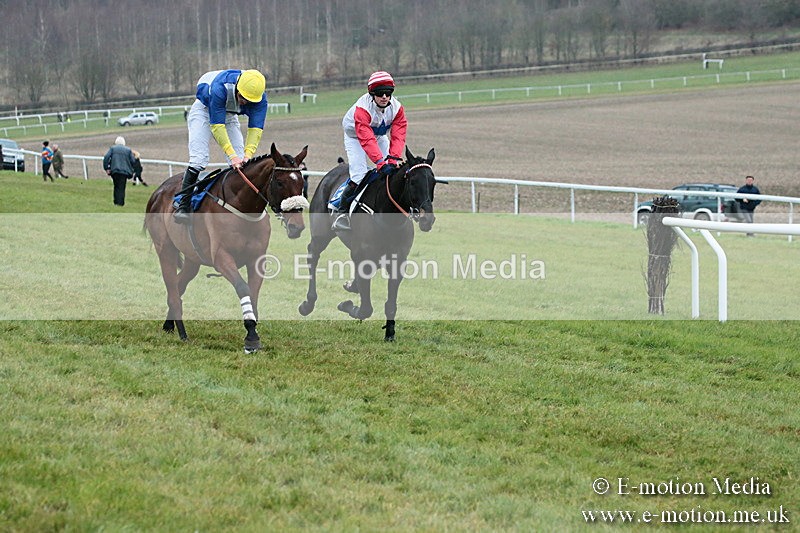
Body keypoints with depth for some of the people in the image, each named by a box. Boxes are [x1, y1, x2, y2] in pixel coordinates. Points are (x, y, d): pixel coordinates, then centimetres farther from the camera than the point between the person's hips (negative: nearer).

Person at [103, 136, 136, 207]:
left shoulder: (112, 148, 7)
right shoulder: (128, 150, 8)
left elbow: (106, 157, -4)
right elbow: (132, 161, 4)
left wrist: (106, 168, 0)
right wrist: (131, 171, 15)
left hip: (114, 171, 1)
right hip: (124, 171, -1)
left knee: (116, 187, 14)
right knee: (121, 188, 1)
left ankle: (116, 202, 13)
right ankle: (120, 203, -5)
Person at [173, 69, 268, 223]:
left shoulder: (260, 98, -27)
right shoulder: (219, 88, -41)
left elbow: (255, 128, -29)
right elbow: (217, 126, -40)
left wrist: (248, 155, -44)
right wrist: (232, 155, -46)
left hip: (229, 115, 5)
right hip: (204, 110, -5)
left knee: (241, 163, -8)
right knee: (198, 160, -19)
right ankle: (183, 207, -17)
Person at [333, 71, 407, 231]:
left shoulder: (397, 108, -22)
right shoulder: (363, 108, -38)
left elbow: (398, 136, -26)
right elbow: (367, 139, -46)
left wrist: (393, 160, -42)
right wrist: (381, 162, -56)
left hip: (380, 136, 6)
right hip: (355, 137, -6)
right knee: (359, 174, -21)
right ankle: (342, 213, -10)